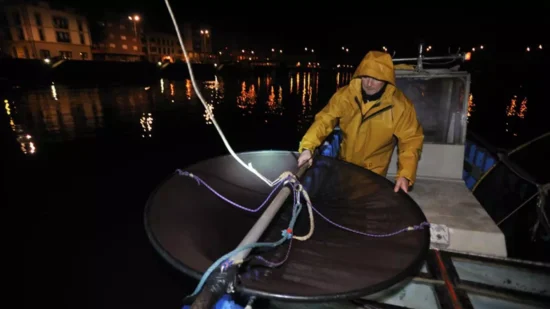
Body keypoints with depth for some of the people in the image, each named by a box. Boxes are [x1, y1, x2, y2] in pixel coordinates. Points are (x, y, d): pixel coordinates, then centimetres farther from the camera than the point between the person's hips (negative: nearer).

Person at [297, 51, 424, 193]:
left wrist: (405, 175, -27)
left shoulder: (400, 106, -20)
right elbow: (324, 120, -17)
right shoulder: (344, 95, -17)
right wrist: (307, 147, -31)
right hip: (342, 165, 3)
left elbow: (411, 140, -15)